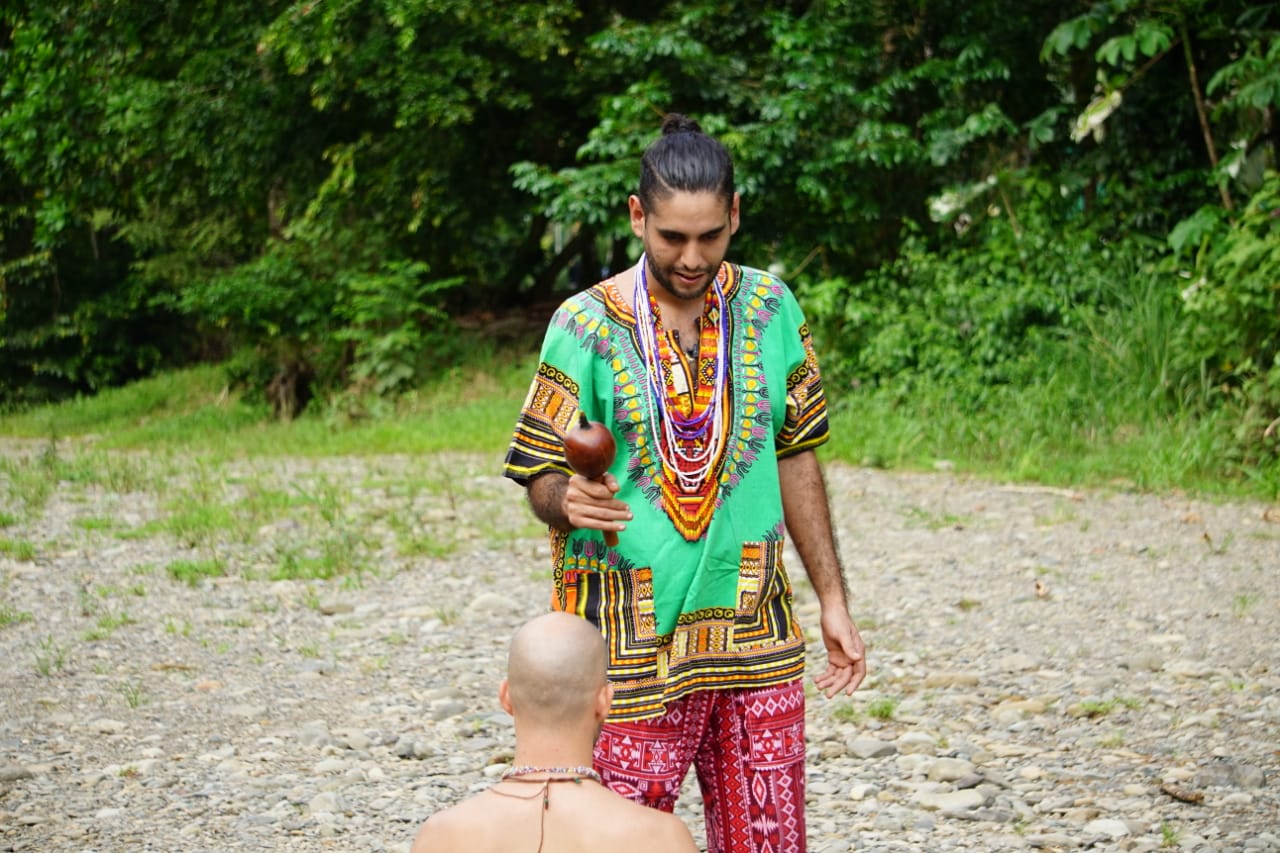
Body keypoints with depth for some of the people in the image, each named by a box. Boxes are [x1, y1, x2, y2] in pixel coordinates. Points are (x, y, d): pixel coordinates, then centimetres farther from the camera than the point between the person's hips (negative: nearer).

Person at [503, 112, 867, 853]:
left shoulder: (770, 308, 3)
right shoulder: (586, 326, -7)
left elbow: (797, 458, 11)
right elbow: (542, 479, -4)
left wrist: (834, 602, 9)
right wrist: (568, 500, -27)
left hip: (754, 634, 3)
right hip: (632, 645, -3)